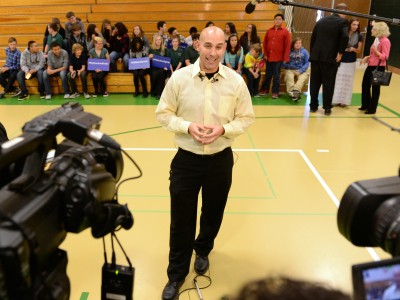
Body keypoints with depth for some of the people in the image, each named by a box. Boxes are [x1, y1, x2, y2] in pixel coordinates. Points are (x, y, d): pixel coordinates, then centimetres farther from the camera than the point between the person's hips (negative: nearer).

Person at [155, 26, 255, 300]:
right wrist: (188, 126, -19)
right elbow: (164, 113, -1)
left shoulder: (236, 81, -6)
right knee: (181, 217, 7)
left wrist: (223, 129, -18)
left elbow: (246, 118, 1)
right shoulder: (179, 77, -8)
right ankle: (177, 273, 27)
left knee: (213, 213, 20)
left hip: (220, 160, 2)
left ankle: (203, 251, 51)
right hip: (186, 159, -1)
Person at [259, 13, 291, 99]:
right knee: (268, 75, 11)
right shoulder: (269, 31, 8)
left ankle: (275, 92, 9)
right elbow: (265, 43, 12)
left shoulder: (285, 32, -2)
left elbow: (287, 46, -5)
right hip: (269, 57, 3)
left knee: (276, 76, 2)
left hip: (279, 58, -3)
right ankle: (265, 90, 23)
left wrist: (285, 58, -9)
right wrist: (265, 54, 4)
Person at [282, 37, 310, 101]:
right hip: (290, 70, -1)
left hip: (301, 70, 1)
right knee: (289, 77, -34)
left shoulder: (304, 52, 5)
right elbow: (284, 62, 5)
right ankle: (292, 92, -53)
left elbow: (307, 63, 1)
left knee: (303, 77, -32)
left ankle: (295, 90, -55)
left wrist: (300, 71, -13)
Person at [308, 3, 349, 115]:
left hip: (316, 57, 4)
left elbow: (313, 38, 11)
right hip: (330, 58, -4)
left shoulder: (321, 21, 13)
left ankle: (313, 106, 17)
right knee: (328, 84, 4)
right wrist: (340, 53, -9)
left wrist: (312, 53, 15)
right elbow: (345, 37, -19)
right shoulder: (342, 22, -2)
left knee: (314, 82, 10)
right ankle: (327, 108, 9)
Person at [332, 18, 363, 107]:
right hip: (340, 61, -1)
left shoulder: (359, 36, -2)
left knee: (347, 82, 5)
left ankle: (344, 101, 13)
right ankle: (335, 100, 11)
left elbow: (359, 51, 1)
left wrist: (353, 49, -19)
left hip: (351, 62, 1)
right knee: (338, 80, 3)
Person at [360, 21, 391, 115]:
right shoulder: (377, 39, 12)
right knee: (365, 85, 14)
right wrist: (367, 57, 8)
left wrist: (375, 51, -27)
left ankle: (372, 109, 14)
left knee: (375, 88, 2)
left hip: (378, 67, -9)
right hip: (371, 66, 9)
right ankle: (365, 105, 29)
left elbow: (384, 57, -17)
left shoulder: (385, 41, -15)